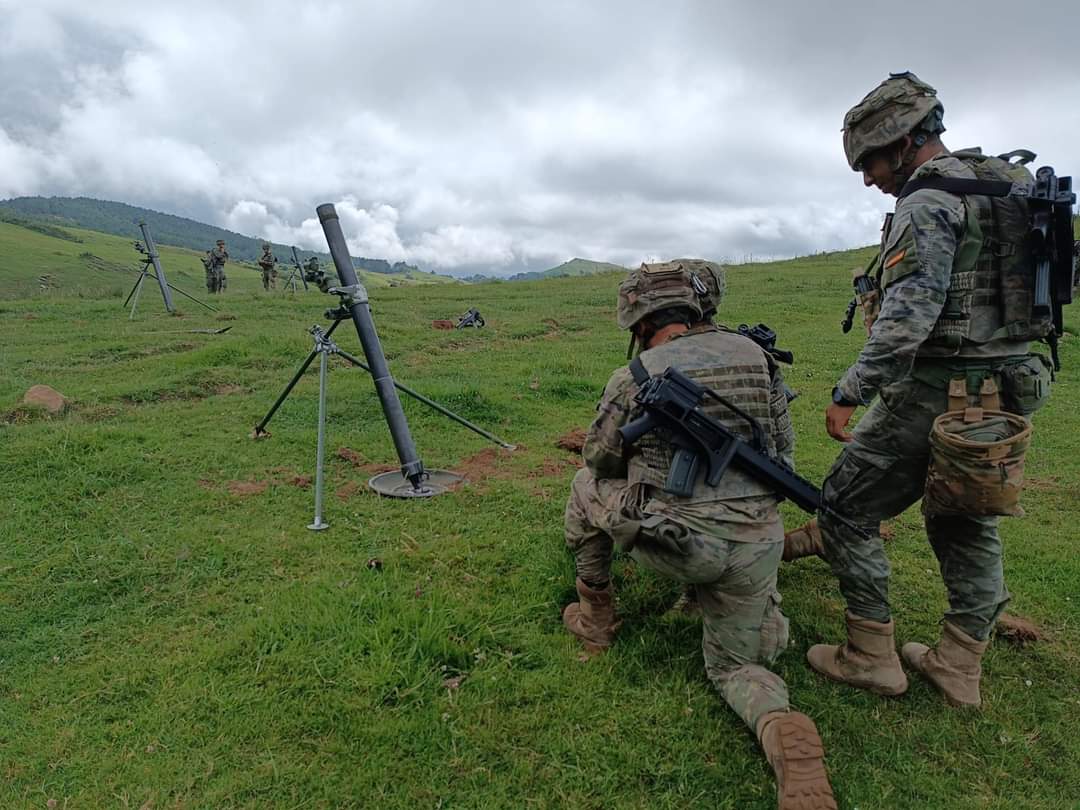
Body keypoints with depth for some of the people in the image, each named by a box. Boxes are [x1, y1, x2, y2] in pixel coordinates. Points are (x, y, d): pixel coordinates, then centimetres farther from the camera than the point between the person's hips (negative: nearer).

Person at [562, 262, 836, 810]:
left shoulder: (633, 378, -6)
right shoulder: (756, 356, 5)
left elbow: (600, 460, 10)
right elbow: (784, 448, 16)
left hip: (673, 545, -4)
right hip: (757, 546, 4)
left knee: (587, 485, 23)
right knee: (733, 666, 24)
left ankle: (595, 618, 31)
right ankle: (781, 729, -10)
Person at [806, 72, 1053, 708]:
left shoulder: (927, 203, -15)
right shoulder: (1011, 185, 15)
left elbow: (907, 317, -25)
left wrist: (849, 392, -21)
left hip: (935, 393, -10)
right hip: (1005, 387, 10)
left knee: (846, 511, 3)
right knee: (967, 524, 18)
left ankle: (871, 656, 12)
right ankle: (959, 667, 29)